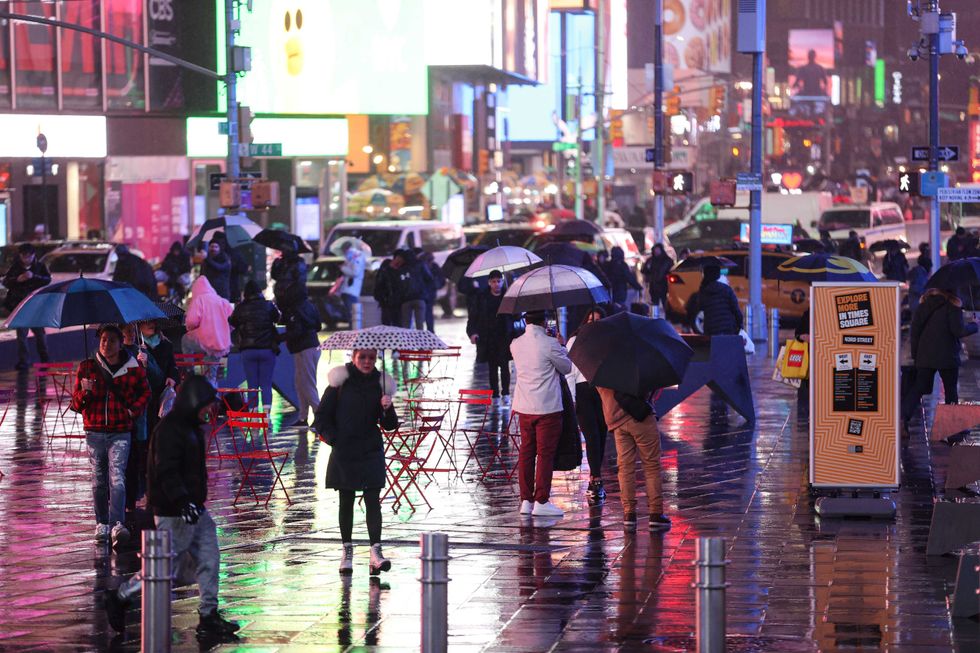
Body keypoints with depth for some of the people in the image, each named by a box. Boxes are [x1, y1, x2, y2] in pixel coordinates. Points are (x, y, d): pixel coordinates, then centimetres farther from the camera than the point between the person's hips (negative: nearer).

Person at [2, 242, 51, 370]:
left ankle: (44, 358, 25)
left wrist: (34, 277, -25)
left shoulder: (40, 266, 3)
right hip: (19, 304, 0)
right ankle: (23, 360, -1)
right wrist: (17, 279, -19)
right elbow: (5, 282, 0)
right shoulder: (14, 267, 4)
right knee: (21, 333, -4)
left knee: (39, 331, 8)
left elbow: (47, 280, -10)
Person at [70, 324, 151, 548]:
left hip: (120, 433, -2)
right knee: (99, 480, 8)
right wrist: (85, 392, -15)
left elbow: (145, 392, 22)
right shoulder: (87, 367, 4)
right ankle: (101, 524, 21)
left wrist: (134, 410, 5)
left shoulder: (133, 368, 3)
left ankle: (117, 525, -24)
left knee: (117, 478, -15)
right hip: (95, 432, 2)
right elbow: (76, 404, 6)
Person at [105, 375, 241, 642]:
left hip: (195, 510, 10)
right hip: (173, 514, -10)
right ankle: (119, 598, 12)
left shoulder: (191, 428, 14)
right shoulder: (169, 430, -18)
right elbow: (166, 472, -26)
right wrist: (182, 501, -34)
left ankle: (209, 616, 13)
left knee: (209, 561, 7)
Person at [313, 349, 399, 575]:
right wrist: (332, 438, -6)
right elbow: (322, 416, 5)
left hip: (371, 452, 0)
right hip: (344, 451, 0)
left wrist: (387, 410, -14)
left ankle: (376, 551, -15)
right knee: (346, 501, 7)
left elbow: (390, 426, 5)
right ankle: (347, 550, 18)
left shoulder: (380, 383, 4)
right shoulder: (340, 381, -1)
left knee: (373, 500, -9)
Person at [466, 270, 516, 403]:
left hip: (505, 337, -1)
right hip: (488, 338, 1)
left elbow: (516, 316, 6)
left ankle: (505, 393, 4)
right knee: (492, 367, 5)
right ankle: (495, 395, 11)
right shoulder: (480, 297, 3)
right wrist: (473, 332, -12)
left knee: (504, 365, -7)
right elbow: (473, 316, 2)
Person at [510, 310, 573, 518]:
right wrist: (561, 345, 13)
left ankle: (526, 500, 13)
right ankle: (541, 501, -2)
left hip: (523, 407, 5)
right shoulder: (549, 344, -13)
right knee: (545, 453, -1)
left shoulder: (516, 344, 4)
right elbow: (566, 368, 0)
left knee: (526, 452, 11)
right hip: (547, 407, -5)